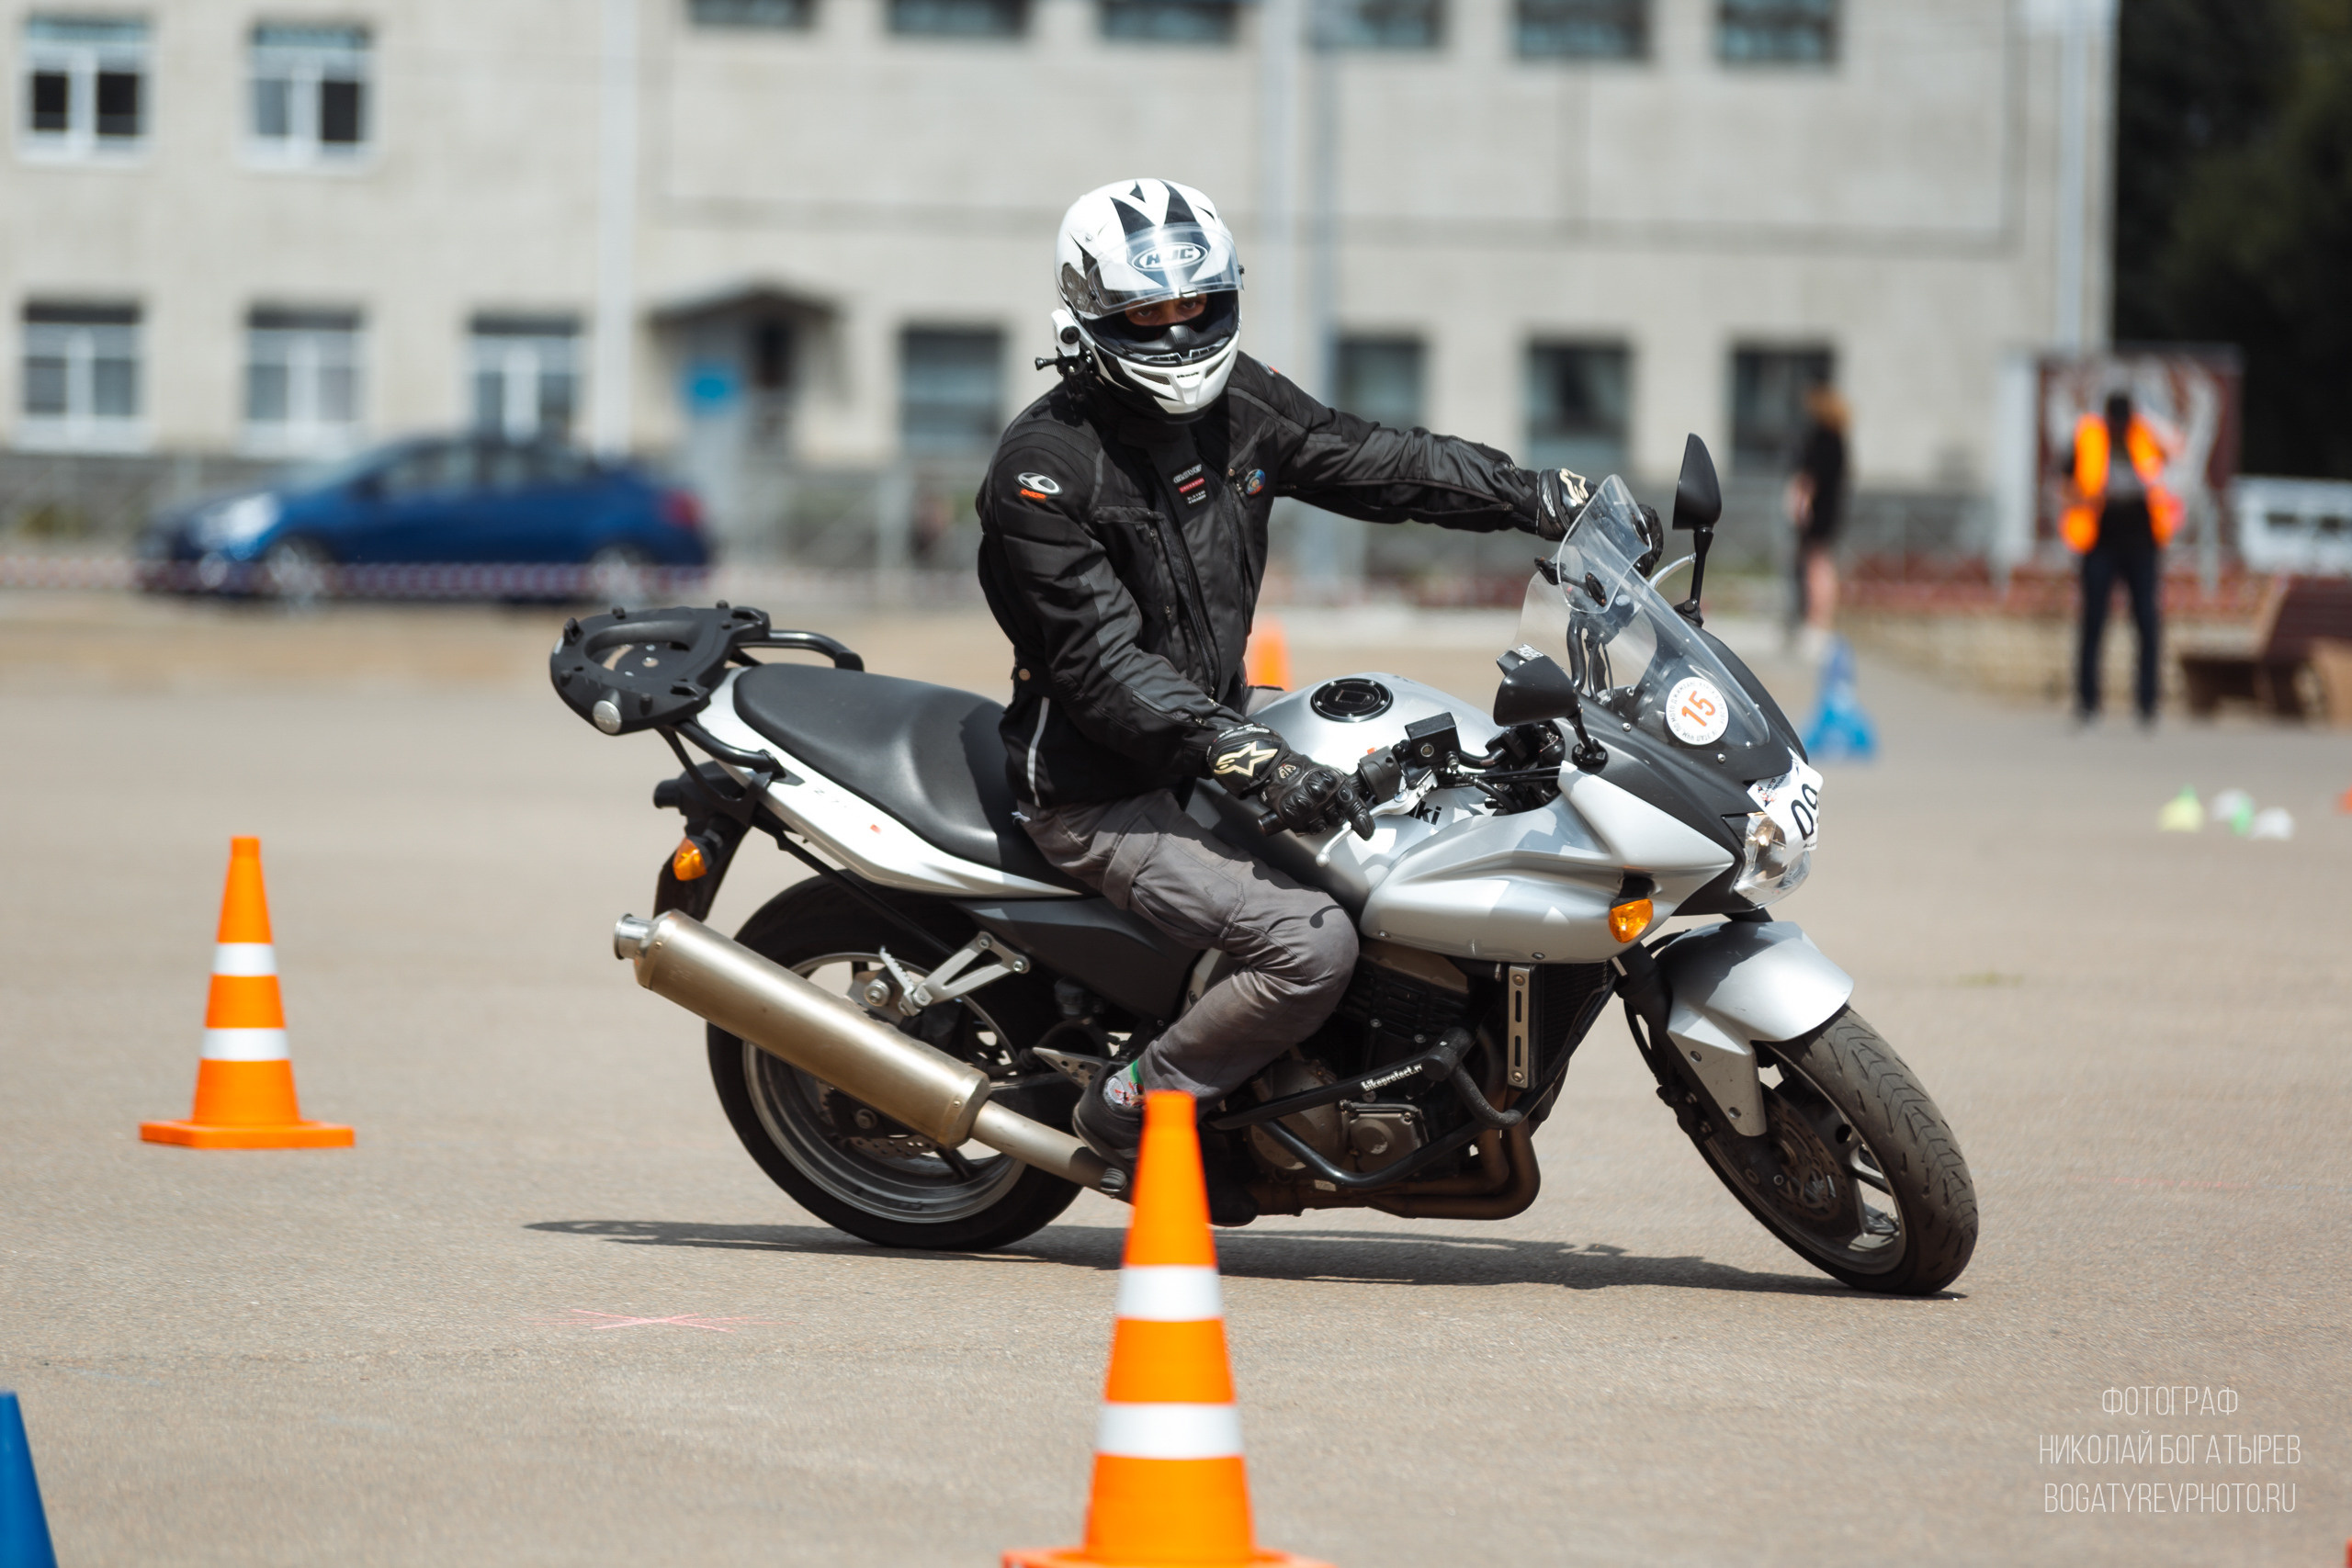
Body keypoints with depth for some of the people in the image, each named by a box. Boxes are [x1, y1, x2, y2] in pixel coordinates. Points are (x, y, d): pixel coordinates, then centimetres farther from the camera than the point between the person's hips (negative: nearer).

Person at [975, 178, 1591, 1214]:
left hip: (1218, 732, 9)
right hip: (1103, 796, -9)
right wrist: (1247, 759, -34)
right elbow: (1102, 664, -25)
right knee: (1311, 942, -25)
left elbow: (1369, 461, 11)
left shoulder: (1235, 403, 3)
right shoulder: (1044, 467, -19)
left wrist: (1539, 497, 0)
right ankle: (1134, 1107, -8)